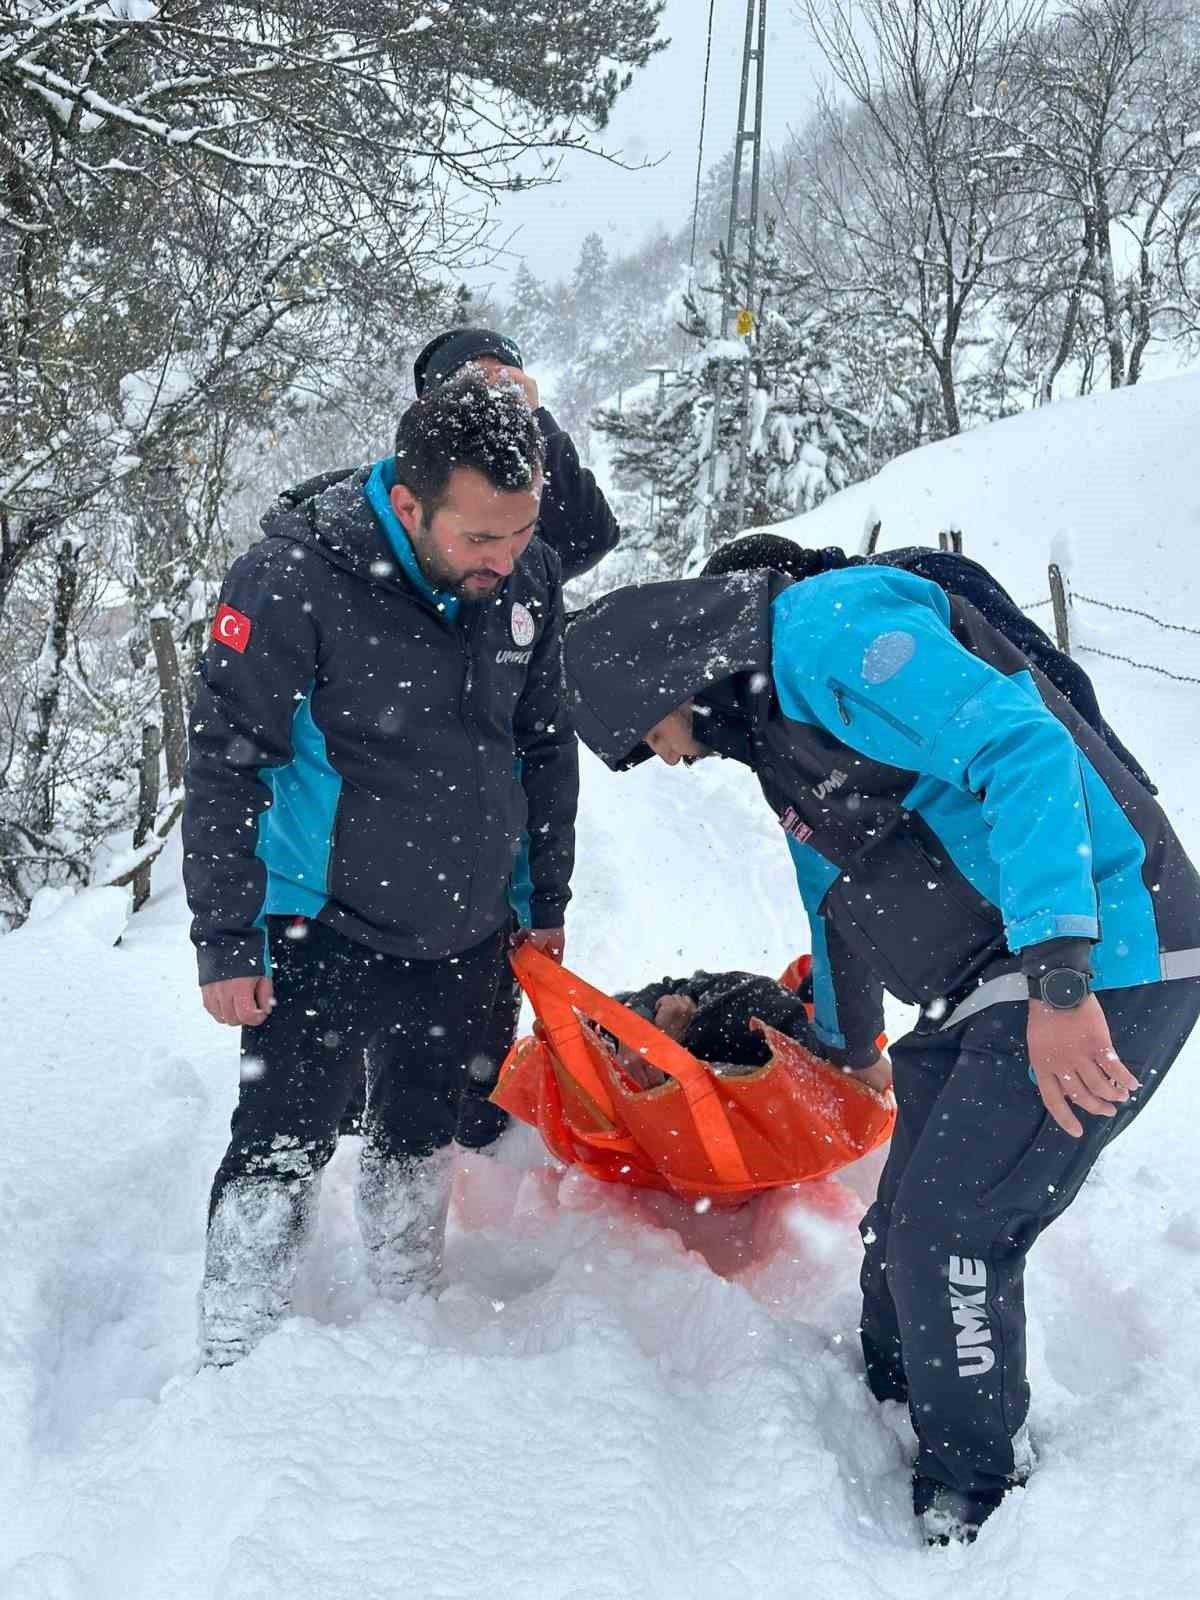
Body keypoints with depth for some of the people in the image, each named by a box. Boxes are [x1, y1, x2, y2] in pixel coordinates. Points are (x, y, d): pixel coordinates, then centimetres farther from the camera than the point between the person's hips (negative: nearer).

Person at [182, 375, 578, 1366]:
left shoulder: (532, 577, -6)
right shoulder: (294, 582, -22)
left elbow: (546, 744, 8)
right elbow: (224, 769, -15)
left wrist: (547, 901, 12)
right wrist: (226, 941, -14)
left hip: (467, 934, 5)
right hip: (326, 936, -5)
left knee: (422, 1138, 18)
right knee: (284, 1151, 0)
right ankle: (234, 1368, 17)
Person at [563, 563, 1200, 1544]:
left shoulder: (829, 627, -15)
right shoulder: (773, 726, 18)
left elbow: (1024, 750, -27)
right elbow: (839, 897, 33)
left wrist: (1057, 974, -33)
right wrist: (843, 1047, 47)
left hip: (1101, 965, -10)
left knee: (946, 1231, -7)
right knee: (905, 1233, 12)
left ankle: (972, 1510, 10)